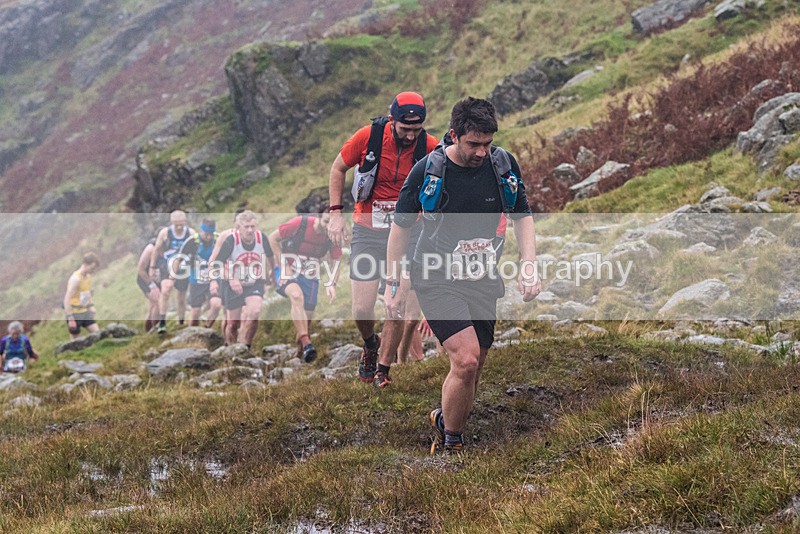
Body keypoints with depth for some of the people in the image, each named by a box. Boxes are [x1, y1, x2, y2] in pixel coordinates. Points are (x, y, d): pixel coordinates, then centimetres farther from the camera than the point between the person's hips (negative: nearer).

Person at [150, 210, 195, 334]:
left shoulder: (191, 234, -6)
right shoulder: (165, 232, -8)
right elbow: (157, 249, 2)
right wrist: (152, 266, 3)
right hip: (167, 266, -2)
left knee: (182, 298, 10)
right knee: (165, 291, -25)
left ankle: (181, 324, 27)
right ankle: (162, 322, -22)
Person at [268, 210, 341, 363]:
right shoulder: (299, 223, -20)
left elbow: (336, 262, 2)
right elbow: (273, 238, -10)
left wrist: (331, 284, -16)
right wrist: (284, 266, -14)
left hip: (310, 275, 5)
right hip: (288, 270, -5)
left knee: (307, 318, 2)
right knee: (297, 295, -35)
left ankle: (300, 351, 23)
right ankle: (306, 343, -44)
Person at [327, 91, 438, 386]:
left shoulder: (430, 147, -10)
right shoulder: (368, 136, -12)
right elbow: (338, 169, 4)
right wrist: (336, 213, -3)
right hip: (368, 230, 0)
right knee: (361, 311, -5)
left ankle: (383, 370, 18)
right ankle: (370, 344, 29)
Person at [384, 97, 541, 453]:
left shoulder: (503, 165, -3)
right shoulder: (428, 170, -12)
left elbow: (522, 217, 10)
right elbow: (401, 226, 0)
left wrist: (529, 266, -3)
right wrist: (393, 284, 2)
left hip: (481, 280, 4)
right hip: (437, 280, -4)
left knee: (472, 369, 8)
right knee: (465, 360, -21)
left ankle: (443, 421, 36)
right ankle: (450, 443, -1)